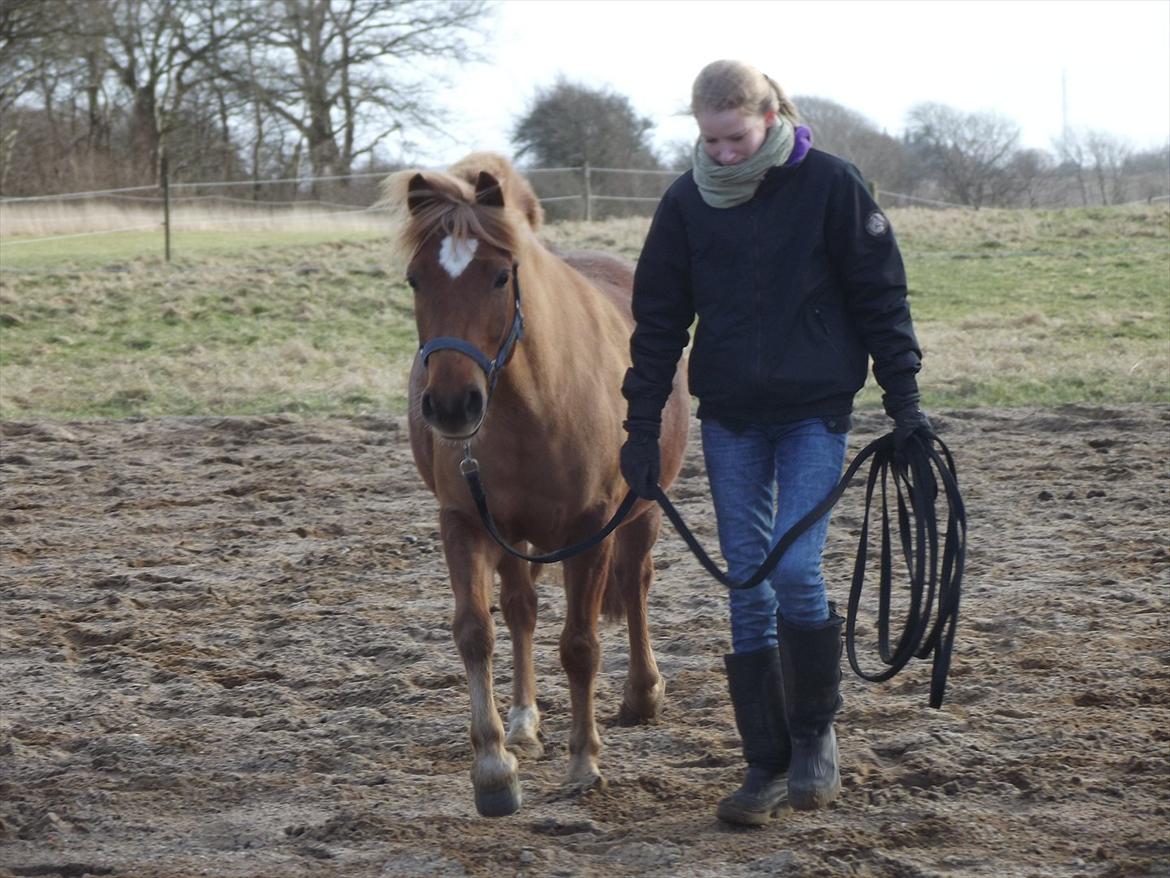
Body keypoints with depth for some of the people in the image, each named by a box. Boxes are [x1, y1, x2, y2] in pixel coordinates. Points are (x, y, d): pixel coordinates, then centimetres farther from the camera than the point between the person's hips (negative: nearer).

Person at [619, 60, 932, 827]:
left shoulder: (829, 185, -7)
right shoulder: (687, 202, 0)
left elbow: (880, 297, -1)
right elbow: (658, 323, 6)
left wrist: (903, 401, -4)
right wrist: (642, 430, 3)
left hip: (815, 411, -3)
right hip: (730, 418, 3)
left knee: (795, 570, -15)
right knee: (747, 588, 3)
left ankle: (815, 735, 7)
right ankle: (766, 766, 11)